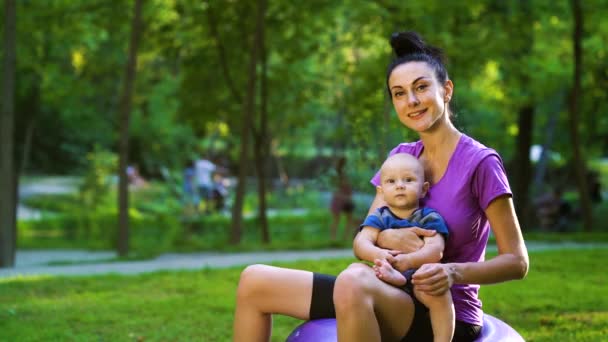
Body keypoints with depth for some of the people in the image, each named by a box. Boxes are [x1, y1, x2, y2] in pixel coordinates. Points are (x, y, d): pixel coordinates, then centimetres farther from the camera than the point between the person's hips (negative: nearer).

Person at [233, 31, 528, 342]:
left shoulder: (479, 162, -10)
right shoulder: (402, 157, 10)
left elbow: (516, 261, -10)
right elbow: (362, 242, 6)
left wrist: (455, 273, -28)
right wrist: (386, 237, -18)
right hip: (393, 299, 7)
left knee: (354, 281, -39)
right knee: (254, 281, -2)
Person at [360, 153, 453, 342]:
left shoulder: (429, 218, 3)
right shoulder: (378, 217, 10)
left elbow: (435, 250, -14)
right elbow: (362, 243, -7)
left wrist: (409, 260, -34)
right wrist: (378, 255, -31)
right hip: (387, 280, 3)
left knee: (436, 290, -35)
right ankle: (390, 276, -46)